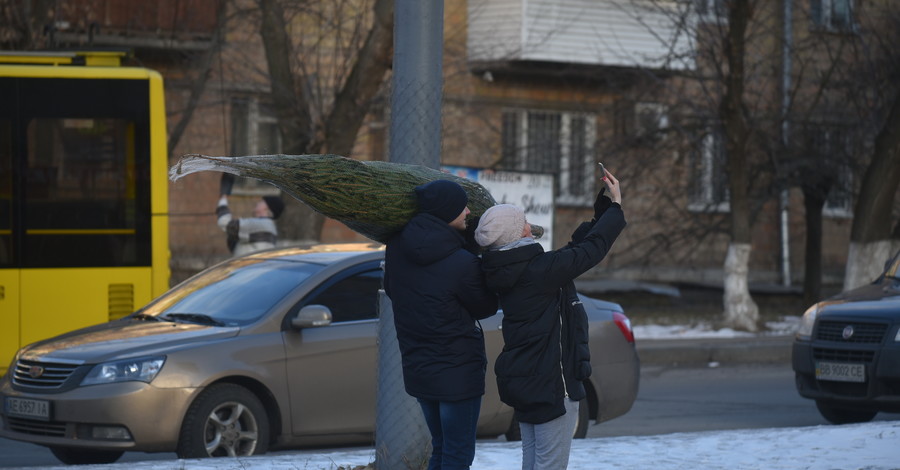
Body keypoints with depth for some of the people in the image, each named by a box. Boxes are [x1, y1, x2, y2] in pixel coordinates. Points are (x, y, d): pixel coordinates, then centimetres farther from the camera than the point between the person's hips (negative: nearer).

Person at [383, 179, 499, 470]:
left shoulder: (397, 247, -3)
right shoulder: (462, 263, -23)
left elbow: (392, 290, 14)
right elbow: (485, 308, -6)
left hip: (417, 367, 7)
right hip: (458, 372, -7)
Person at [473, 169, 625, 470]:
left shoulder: (509, 271, 6)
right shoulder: (539, 270, -22)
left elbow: (577, 248, 14)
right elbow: (592, 250, -16)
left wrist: (603, 208, 15)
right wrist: (615, 206, -2)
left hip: (522, 382, 9)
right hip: (552, 384, -9)